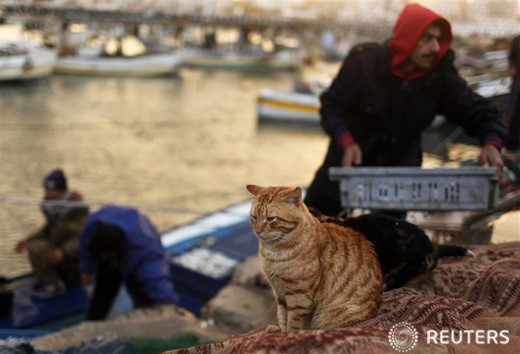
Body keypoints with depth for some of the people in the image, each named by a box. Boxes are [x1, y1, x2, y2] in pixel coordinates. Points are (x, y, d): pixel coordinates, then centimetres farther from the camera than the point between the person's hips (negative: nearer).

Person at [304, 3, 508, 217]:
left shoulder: (440, 76, -14)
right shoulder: (363, 63, -19)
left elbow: (478, 111, -10)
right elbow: (331, 107, -14)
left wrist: (491, 143, -32)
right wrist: (346, 142, -32)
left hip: (400, 173, 2)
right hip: (347, 165, -1)